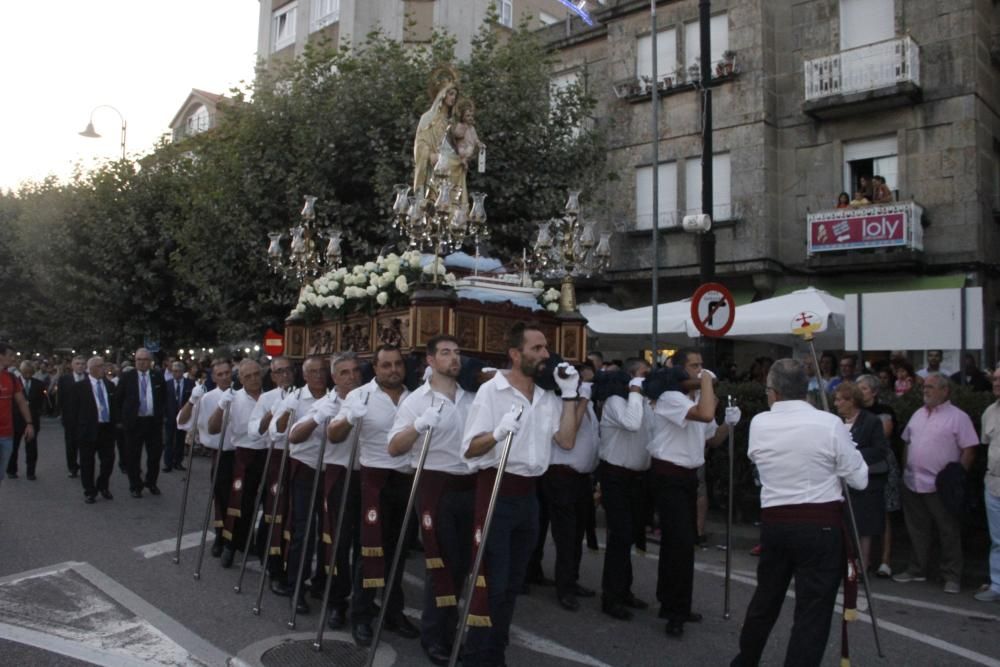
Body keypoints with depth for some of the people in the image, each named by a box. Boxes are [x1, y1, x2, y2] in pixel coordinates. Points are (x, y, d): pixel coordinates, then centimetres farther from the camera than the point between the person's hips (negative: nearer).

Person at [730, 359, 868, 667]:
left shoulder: (758, 424, 0)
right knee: (813, 610, 4)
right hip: (822, 524, -4)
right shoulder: (830, 423, -10)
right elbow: (859, 480, -2)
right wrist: (849, 444, 13)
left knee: (765, 598, 22)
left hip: (774, 522, 4)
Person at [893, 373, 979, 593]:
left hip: (941, 486, -6)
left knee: (949, 533, 4)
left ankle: (952, 577, 15)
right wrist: (906, 469, 11)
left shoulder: (958, 417, -7)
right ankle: (917, 570, 27)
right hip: (913, 483, 6)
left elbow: (969, 450, -9)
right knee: (918, 531, 15)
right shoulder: (918, 415, 13)